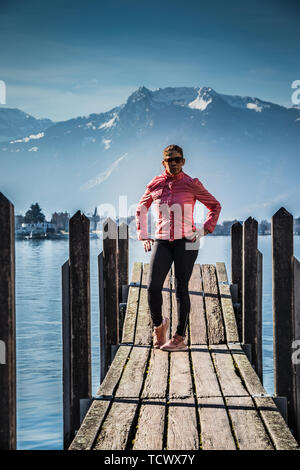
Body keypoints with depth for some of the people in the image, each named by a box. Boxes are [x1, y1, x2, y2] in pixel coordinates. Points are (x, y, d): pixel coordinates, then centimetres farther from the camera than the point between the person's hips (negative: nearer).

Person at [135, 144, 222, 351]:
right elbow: (141, 210, 22)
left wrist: (204, 230, 0)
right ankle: (159, 324, 17)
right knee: (153, 287, -9)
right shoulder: (155, 185, 7)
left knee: (181, 288, -2)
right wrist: (143, 236, 13)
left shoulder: (191, 184, -1)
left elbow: (215, 206, 11)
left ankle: (180, 338, 5)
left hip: (186, 242, -2)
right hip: (162, 242, 2)